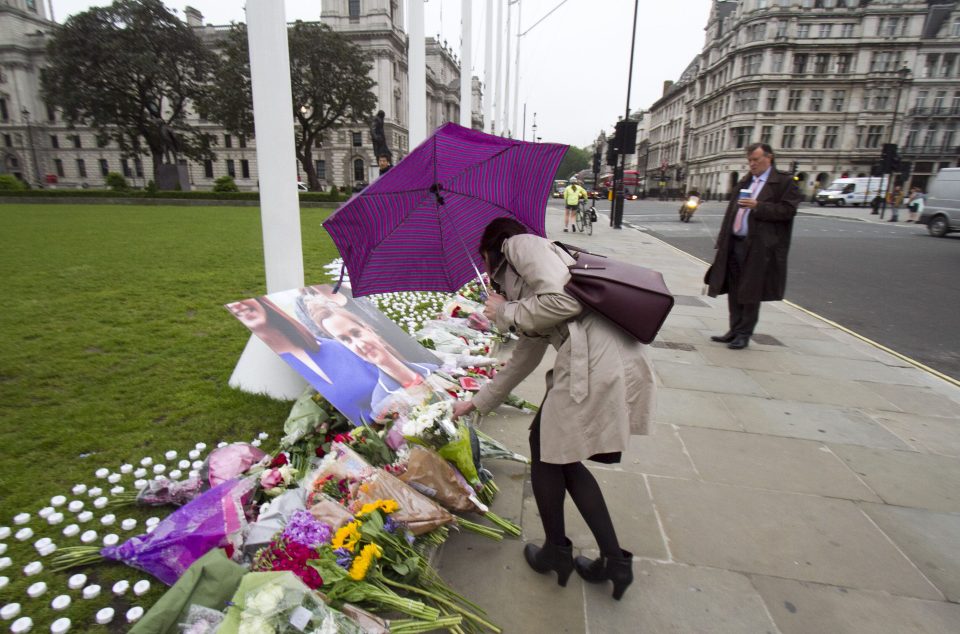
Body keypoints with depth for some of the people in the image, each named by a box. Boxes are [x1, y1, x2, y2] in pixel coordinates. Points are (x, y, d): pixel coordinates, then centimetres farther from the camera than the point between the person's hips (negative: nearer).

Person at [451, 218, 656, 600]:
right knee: (561, 457, 19)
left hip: (596, 359, -9)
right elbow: (522, 361, 35)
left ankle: (556, 552, 33)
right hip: (619, 364, 9)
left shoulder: (520, 244, 5)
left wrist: (507, 312, 2)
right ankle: (614, 561, 28)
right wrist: (476, 403, 44)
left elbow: (565, 299, -14)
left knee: (545, 446, 13)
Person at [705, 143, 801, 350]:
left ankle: (744, 334, 10)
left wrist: (758, 206, -19)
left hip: (758, 247, -7)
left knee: (750, 292, 0)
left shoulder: (784, 182, -1)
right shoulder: (745, 182, 19)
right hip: (734, 244, 7)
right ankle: (735, 330, 20)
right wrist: (722, 239, 12)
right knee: (734, 290, 10)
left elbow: (788, 210, -11)